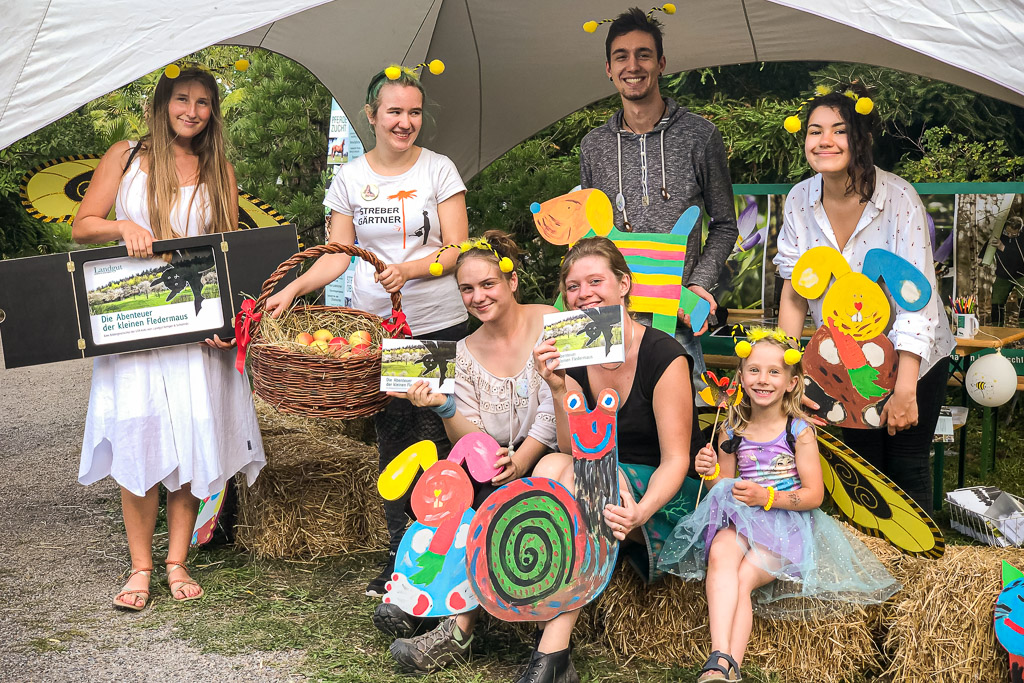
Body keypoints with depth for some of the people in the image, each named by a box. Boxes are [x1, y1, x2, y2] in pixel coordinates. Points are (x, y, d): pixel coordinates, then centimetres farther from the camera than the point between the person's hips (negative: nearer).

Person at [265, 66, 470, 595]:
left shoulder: (439, 170, 3)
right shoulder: (350, 178, 9)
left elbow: (458, 248, -3)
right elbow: (338, 255, 8)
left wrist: (408, 269, -20)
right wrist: (293, 289, -7)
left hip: (439, 324, -2)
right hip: (375, 327, 2)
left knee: (435, 438, -6)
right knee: (391, 438, 4)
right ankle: (399, 554, 14)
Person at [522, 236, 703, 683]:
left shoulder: (664, 356, -13)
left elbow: (675, 459, -16)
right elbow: (573, 450, -3)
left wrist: (640, 512, -35)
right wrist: (559, 391, -20)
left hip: (667, 496, -4)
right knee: (551, 466, -26)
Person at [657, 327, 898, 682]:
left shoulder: (799, 431, -1)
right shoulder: (732, 431, 10)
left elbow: (815, 495, -4)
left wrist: (767, 497, -18)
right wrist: (711, 472, -6)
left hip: (787, 523, -2)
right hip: (739, 520, 2)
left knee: (741, 580, -28)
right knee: (720, 556, -32)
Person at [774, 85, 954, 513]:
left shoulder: (898, 198, -22)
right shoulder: (800, 200, -9)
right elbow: (794, 291, -3)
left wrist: (904, 389, -29)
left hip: (911, 360, -3)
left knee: (907, 466, 5)